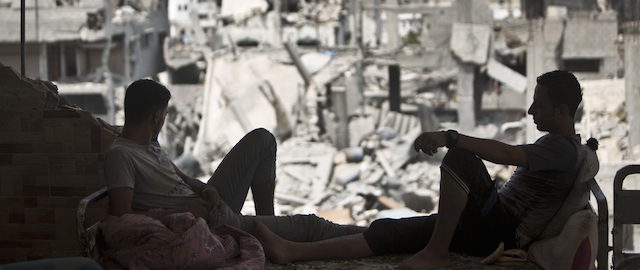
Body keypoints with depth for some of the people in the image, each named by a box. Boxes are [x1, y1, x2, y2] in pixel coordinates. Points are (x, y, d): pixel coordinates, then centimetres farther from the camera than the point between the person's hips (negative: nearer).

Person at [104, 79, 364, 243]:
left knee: (262, 139, 16)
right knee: (307, 225, -2)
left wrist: (206, 190, -4)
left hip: (207, 204, 10)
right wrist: (181, 212, -24)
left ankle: (266, 220, 14)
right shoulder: (120, 155, -20)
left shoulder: (149, 144, 8)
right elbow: (121, 216, -29)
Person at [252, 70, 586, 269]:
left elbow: (505, 153, -27)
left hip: (502, 232, -9)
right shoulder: (552, 143, 22)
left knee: (459, 155, -29)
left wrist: (449, 137, -32)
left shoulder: (564, 149, -11)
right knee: (389, 231, -7)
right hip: (489, 225, 9)